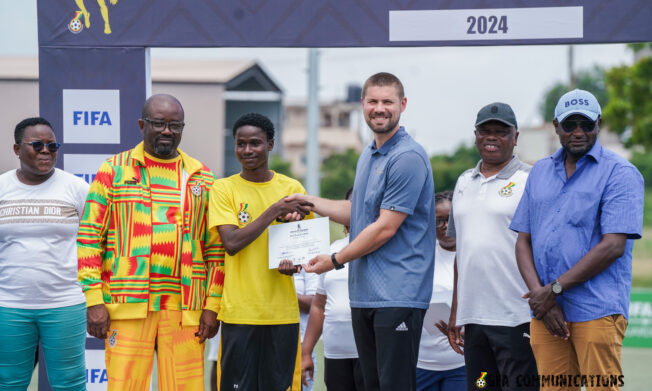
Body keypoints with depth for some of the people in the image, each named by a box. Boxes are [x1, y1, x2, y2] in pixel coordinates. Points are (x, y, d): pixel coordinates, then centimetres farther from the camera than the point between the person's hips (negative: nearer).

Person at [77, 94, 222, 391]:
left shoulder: (201, 178, 14)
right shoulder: (114, 171, 7)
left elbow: (216, 247, 14)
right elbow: (89, 236, 4)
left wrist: (212, 307, 5)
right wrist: (94, 301, -5)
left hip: (185, 308, 2)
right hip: (128, 307, -2)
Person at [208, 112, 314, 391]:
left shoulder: (292, 188, 8)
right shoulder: (224, 189, 1)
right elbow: (231, 243, -12)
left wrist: (295, 263, -7)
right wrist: (275, 210, -15)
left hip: (283, 311, 2)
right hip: (240, 312, -2)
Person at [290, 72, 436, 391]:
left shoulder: (407, 157, -14)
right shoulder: (368, 155, 17)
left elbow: (385, 227, -16)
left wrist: (335, 260, -7)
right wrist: (312, 202, 21)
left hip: (398, 295, -9)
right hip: (364, 292, 9)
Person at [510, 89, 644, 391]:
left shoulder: (620, 173, -1)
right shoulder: (540, 172, 18)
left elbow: (613, 246, -11)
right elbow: (523, 241, 14)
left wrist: (554, 289, -10)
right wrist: (538, 294, -3)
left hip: (597, 311, -5)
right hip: (545, 312, 5)